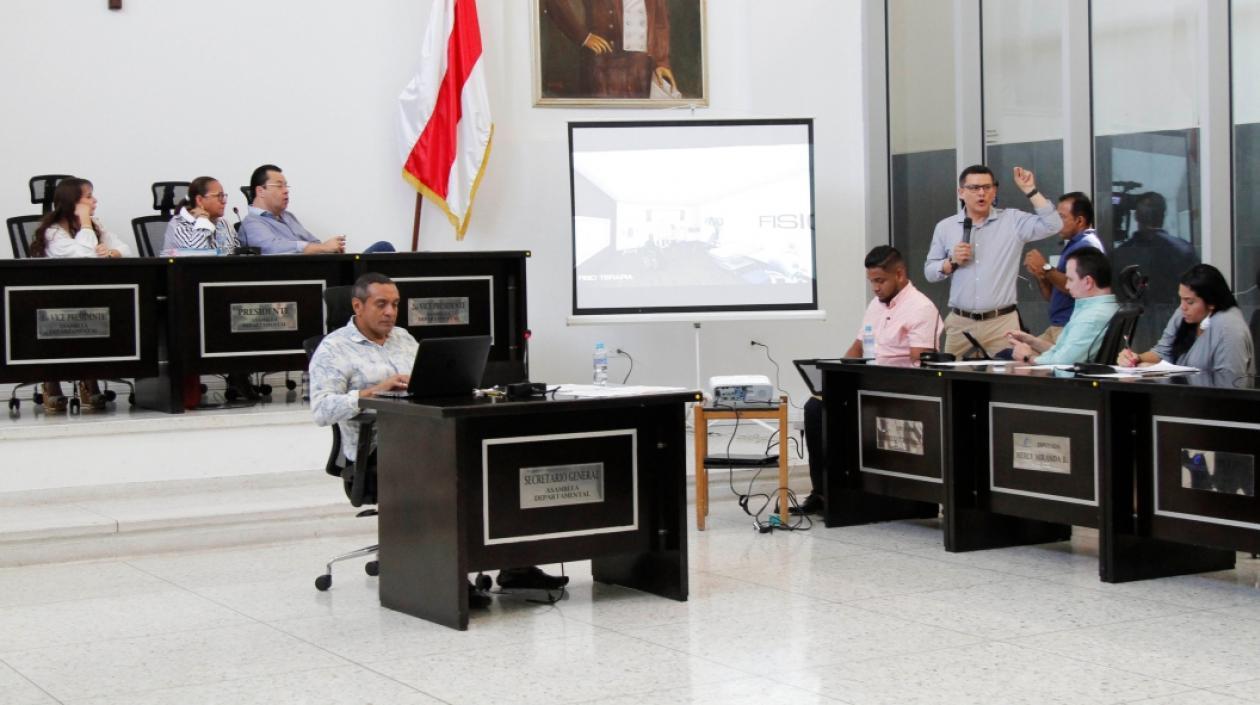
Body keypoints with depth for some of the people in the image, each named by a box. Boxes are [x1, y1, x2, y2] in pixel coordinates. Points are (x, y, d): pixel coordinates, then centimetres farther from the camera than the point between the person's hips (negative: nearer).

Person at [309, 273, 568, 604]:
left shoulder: (404, 338, 22)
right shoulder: (333, 349, 1)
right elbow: (321, 410, -12)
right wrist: (374, 391, -21)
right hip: (376, 450, -6)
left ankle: (514, 566, -15)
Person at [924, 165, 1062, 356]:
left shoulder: (1013, 220, 4)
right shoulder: (945, 227, 8)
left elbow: (1052, 225, -8)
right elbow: (929, 272, 11)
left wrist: (1030, 190, -9)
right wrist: (952, 262, -8)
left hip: (1002, 322, -1)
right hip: (960, 323, 1)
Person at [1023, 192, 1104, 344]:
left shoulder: (1087, 245, -9)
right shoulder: (1072, 245, 21)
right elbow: (1051, 296, 22)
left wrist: (1046, 268, -12)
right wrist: (1039, 275, 3)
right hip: (1056, 328, 9)